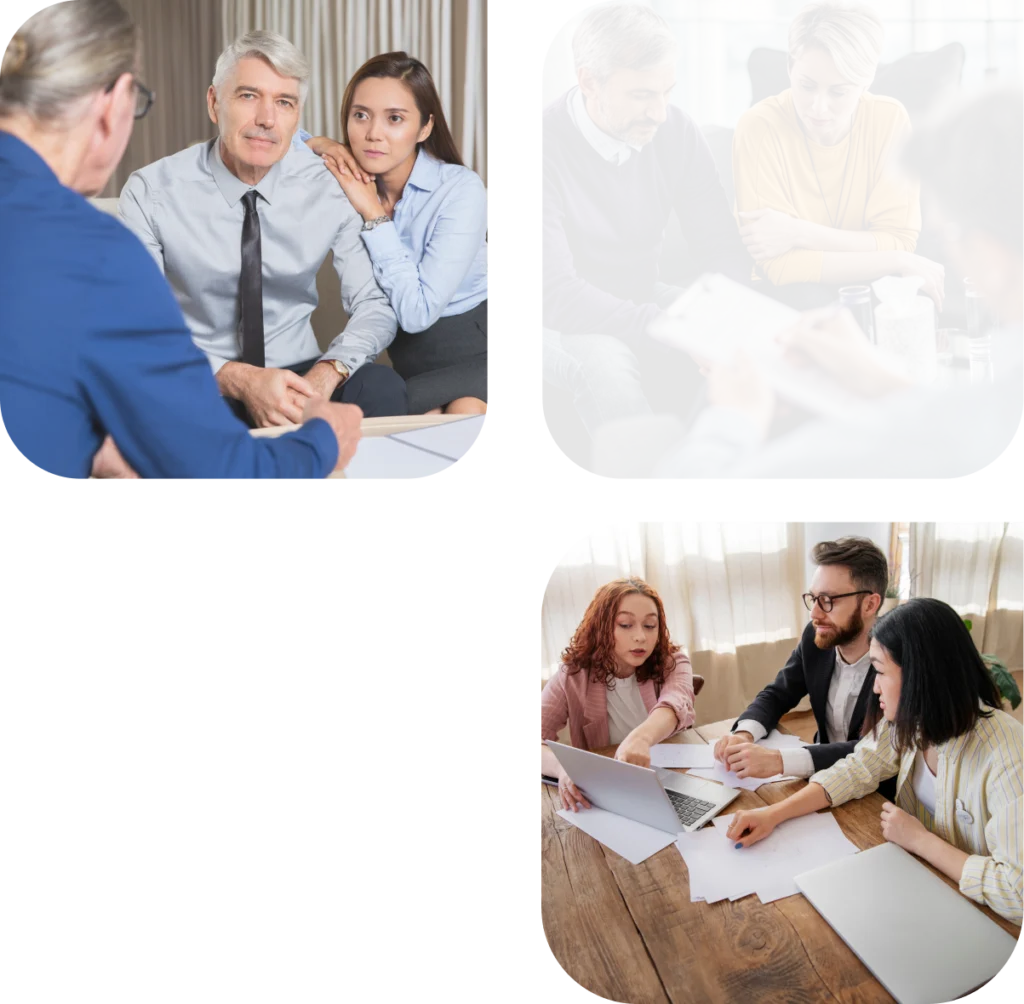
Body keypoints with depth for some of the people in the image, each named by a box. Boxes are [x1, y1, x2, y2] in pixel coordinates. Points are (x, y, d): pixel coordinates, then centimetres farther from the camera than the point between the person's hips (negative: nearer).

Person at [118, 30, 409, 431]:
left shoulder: (327, 188, -3)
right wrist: (238, 379, -28)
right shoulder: (149, 193, -10)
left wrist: (327, 375, -23)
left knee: (381, 387, -29)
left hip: (297, 375, 2)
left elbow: (375, 305, -1)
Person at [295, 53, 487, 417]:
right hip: (411, 360, 4)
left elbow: (417, 312, -24)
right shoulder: (350, 178, -3)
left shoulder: (460, 190, -18)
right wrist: (320, 144, -10)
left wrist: (373, 213, -21)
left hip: (475, 352, -4)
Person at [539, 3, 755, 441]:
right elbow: (555, 294, -28)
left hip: (642, 298, 5)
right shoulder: (547, 146, -22)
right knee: (604, 360, -36)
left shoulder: (677, 132, -6)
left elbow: (721, 247, -2)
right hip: (562, 321, -5)